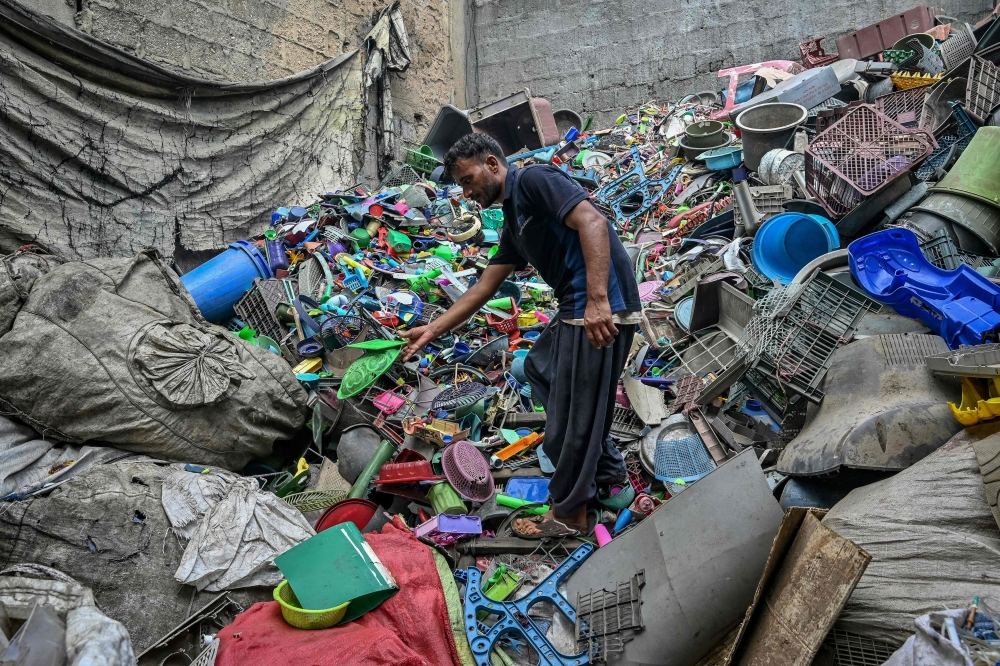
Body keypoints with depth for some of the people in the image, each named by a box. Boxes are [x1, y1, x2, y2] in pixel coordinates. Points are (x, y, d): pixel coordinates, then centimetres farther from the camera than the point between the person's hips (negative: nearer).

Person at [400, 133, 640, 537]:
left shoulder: (535, 180, -7)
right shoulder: (513, 223, 21)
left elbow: (592, 222, -22)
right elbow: (484, 288, 23)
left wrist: (597, 300, -31)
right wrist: (433, 330, 22)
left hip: (602, 310, -11)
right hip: (575, 310, 11)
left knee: (574, 409, 0)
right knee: (539, 367, 27)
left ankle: (569, 515, 21)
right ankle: (608, 471, 36)